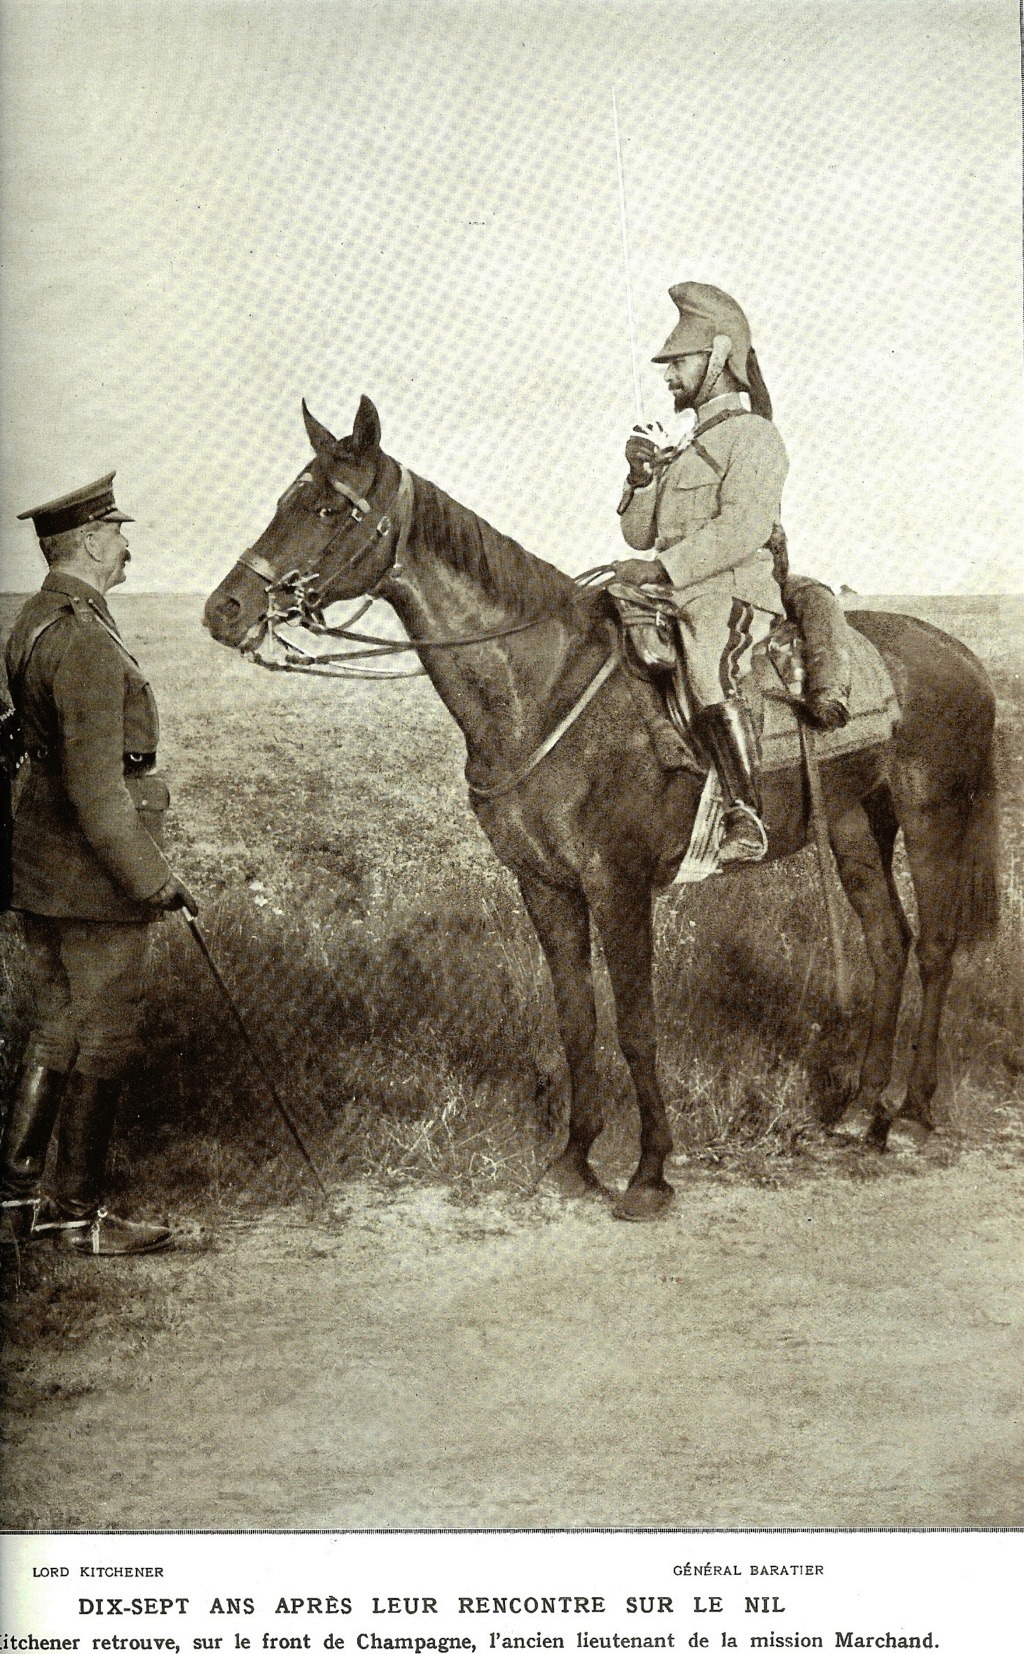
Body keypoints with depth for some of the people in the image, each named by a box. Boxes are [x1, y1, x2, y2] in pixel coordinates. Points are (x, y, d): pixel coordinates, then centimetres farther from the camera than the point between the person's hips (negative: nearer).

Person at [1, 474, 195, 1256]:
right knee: (103, 1044, 2)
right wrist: (152, 876, -17)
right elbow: (95, 788, -25)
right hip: (94, 879, -10)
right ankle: (79, 1214, 13)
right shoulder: (87, 643, -22)